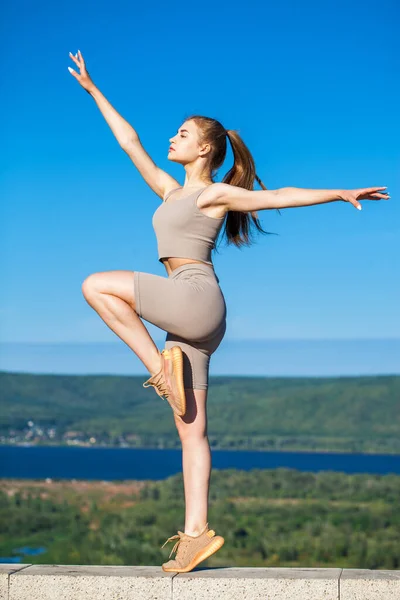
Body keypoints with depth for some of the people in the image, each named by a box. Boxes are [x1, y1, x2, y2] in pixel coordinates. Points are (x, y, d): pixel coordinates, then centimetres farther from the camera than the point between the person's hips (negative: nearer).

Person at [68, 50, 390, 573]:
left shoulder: (215, 193, 2)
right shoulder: (171, 191, 23)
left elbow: (279, 197, -1)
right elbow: (130, 143, 27)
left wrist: (341, 193, -8)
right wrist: (92, 89, 31)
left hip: (197, 298, -7)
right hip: (188, 321, 7)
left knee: (96, 286, -12)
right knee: (190, 431, 1)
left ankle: (160, 365, -11)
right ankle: (196, 533, -1)